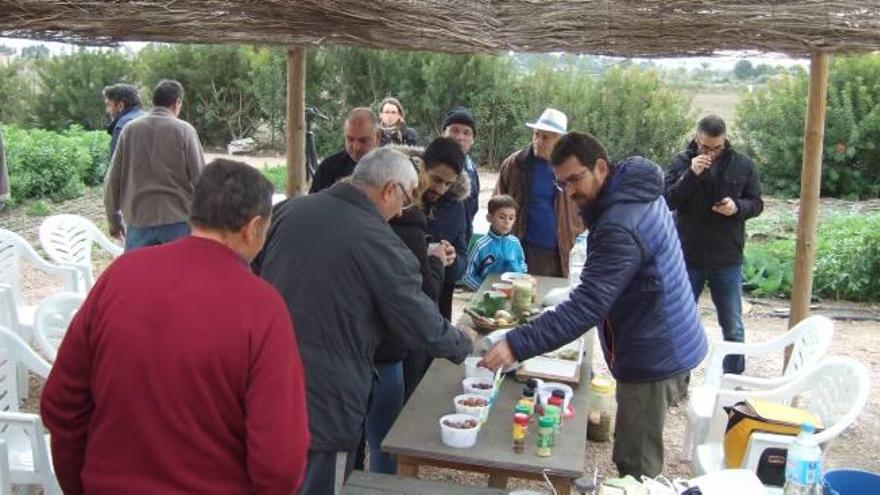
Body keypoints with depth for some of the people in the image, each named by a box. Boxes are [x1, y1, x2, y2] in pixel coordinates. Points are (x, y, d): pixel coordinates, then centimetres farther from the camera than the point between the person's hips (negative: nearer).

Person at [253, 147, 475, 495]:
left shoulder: (290, 209, 1)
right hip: (322, 404, -6)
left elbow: (254, 274, 14)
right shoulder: (381, 244, -17)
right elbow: (422, 327, -9)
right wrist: (462, 343, 12)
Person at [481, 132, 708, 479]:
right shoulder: (638, 193, 4)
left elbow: (586, 307, -34)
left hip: (653, 357, -10)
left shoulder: (620, 227, -28)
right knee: (639, 460, 20)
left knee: (635, 467, -1)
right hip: (665, 346, 10)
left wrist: (517, 345, -36)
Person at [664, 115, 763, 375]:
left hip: (728, 259, 1)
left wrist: (737, 207, -18)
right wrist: (691, 175, -24)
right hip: (687, 257, 0)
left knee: (733, 328, 9)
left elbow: (756, 203, 4)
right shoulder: (681, 162, -4)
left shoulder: (743, 165, -1)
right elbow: (668, 201, -11)